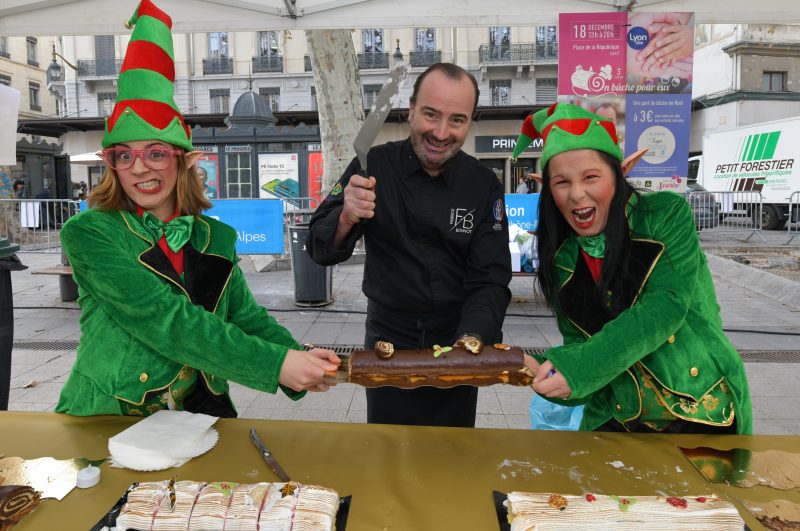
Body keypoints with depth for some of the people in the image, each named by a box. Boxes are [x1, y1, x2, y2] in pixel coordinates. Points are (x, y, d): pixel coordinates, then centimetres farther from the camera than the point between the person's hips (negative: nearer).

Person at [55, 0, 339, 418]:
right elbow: (164, 319, -19)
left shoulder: (215, 238, 6)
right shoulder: (88, 234, -8)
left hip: (199, 412, 2)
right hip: (107, 420, -2)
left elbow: (247, 316, 3)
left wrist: (298, 358, -17)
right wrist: (276, 364, -25)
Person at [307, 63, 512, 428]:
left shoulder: (484, 185, -8)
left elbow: (491, 280, -10)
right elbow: (321, 252, -11)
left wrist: (470, 341, -28)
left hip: (457, 345, 1)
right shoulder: (374, 166, -11)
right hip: (387, 341, -1)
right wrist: (346, 218, -32)